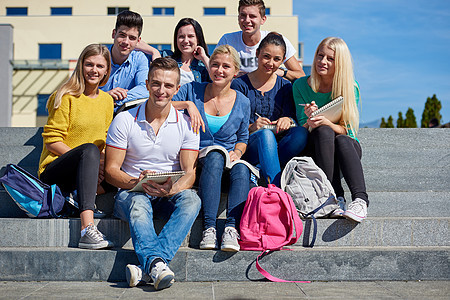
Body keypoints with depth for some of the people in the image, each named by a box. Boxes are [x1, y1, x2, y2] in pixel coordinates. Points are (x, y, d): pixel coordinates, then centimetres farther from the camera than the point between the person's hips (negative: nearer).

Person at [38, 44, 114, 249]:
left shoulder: (107, 101, 13)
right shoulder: (67, 97, -4)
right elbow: (51, 141, -9)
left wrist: (101, 162, -10)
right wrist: (90, 158, -21)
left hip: (81, 175, 5)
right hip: (53, 171, -5)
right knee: (89, 149, -38)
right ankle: (87, 229, -51)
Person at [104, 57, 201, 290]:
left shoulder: (186, 125, 3)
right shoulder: (124, 120, -1)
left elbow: (189, 173, -3)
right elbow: (111, 170, -3)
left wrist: (172, 189, -27)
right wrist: (137, 183, -24)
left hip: (170, 195, 1)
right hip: (131, 192, -1)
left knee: (191, 199, -32)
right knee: (138, 204, -36)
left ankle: (147, 266, -47)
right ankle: (157, 263, -56)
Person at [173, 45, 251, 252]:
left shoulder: (242, 102, 10)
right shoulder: (192, 91, 4)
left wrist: (237, 152, -2)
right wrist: (187, 104, -19)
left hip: (229, 159, 2)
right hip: (197, 161, -2)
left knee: (242, 169, -33)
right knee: (215, 157, -37)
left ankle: (232, 228, -38)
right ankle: (209, 228, -40)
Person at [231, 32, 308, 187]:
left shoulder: (285, 86, 14)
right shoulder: (240, 85, 4)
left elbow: (292, 116, 5)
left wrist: (288, 120, -20)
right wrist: (251, 127, -21)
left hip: (278, 147, 3)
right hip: (248, 146, -3)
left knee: (301, 132, -27)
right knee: (266, 133, -36)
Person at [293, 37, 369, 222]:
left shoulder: (350, 88, -4)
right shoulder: (301, 86, -3)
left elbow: (345, 129, -9)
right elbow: (302, 130, -4)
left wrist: (326, 122, -30)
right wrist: (310, 122, -29)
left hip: (348, 147, 0)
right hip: (315, 149, 0)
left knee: (342, 140, -34)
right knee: (324, 132, -32)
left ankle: (360, 199, -46)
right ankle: (335, 195, -36)